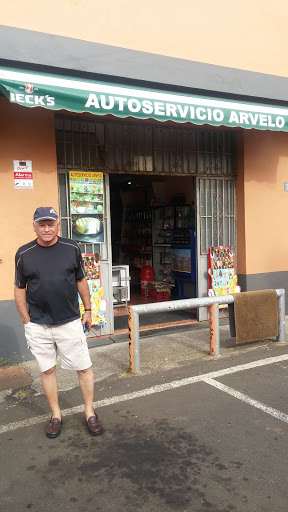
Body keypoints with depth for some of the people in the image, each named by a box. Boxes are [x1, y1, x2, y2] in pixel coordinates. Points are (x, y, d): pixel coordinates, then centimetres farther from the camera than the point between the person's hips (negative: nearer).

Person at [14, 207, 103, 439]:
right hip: (37, 326, 1)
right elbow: (20, 289, 5)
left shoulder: (72, 248, -1)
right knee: (47, 369, 13)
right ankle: (56, 415, 31)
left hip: (70, 322, 0)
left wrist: (88, 310, 7)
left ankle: (90, 412, 23)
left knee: (84, 367, 4)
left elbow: (81, 281, 7)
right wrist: (26, 320, 1)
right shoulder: (24, 254, -1)